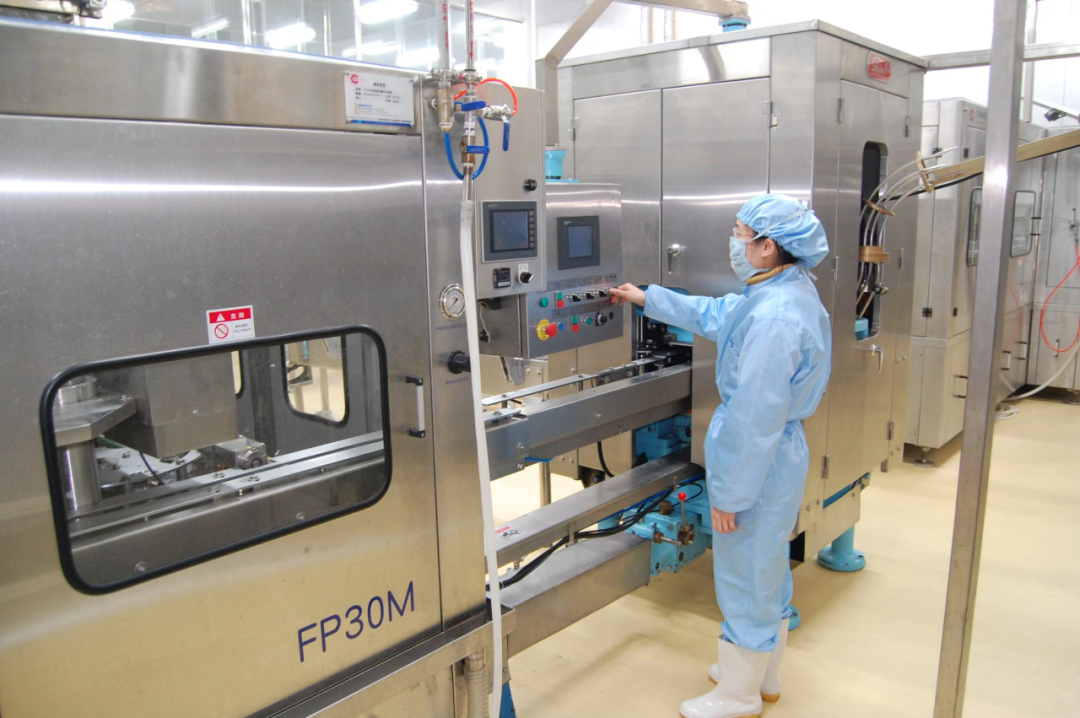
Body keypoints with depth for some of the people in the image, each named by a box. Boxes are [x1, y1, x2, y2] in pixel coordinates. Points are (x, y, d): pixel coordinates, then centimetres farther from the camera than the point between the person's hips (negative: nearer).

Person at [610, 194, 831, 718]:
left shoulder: (773, 319, -29)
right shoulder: (789, 292, 4)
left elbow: (754, 418, -28)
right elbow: (713, 315, 19)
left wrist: (729, 494, -20)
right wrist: (647, 299, 25)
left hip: (758, 464, -10)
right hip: (780, 455, 10)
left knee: (746, 576, 7)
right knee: (766, 568, 24)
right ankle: (762, 674, 44)